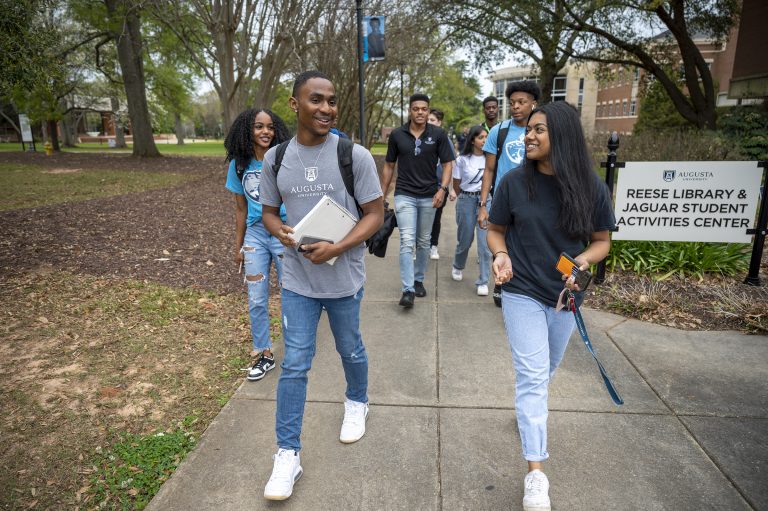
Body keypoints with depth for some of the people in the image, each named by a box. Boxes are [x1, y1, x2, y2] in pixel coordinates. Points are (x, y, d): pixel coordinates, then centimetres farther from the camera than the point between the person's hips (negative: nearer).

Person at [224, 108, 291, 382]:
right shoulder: (238, 165, 3)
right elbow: (241, 209, 11)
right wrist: (238, 246, 13)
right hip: (255, 234, 4)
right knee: (256, 300, 9)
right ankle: (264, 354, 27)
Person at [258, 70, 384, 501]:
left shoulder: (355, 156, -11)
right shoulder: (275, 158, -1)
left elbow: (375, 214, -9)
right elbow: (269, 210, 10)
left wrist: (336, 248, -23)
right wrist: (280, 231, -14)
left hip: (344, 277, -1)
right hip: (297, 279, 2)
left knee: (351, 350, 19)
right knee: (294, 365, 4)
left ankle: (357, 403, 49)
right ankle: (288, 454, 17)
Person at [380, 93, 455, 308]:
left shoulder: (438, 134, -1)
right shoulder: (397, 135, 1)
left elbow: (447, 164, 0)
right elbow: (389, 166, 9)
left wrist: (442, 188, -15)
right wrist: (382, 194, 7)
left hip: (428, 196, 1)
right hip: (404, 195, -1)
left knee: (424, 242, 12)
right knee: (407, 242, -11)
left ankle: (419, 280, 30)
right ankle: (408, 290, -11)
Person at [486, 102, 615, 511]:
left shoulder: (591, 187, -8)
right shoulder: (515, 181, -10)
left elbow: (602, 241, 1)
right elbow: (496, 229, 0)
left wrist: (582, 261, -20)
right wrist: (501, 255, -20)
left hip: (565, 295, 3)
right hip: (522, 293, -2)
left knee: (545, 372, 22)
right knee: (532, 376, -7)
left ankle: (529, 412, 52)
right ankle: (535, 472, 1)